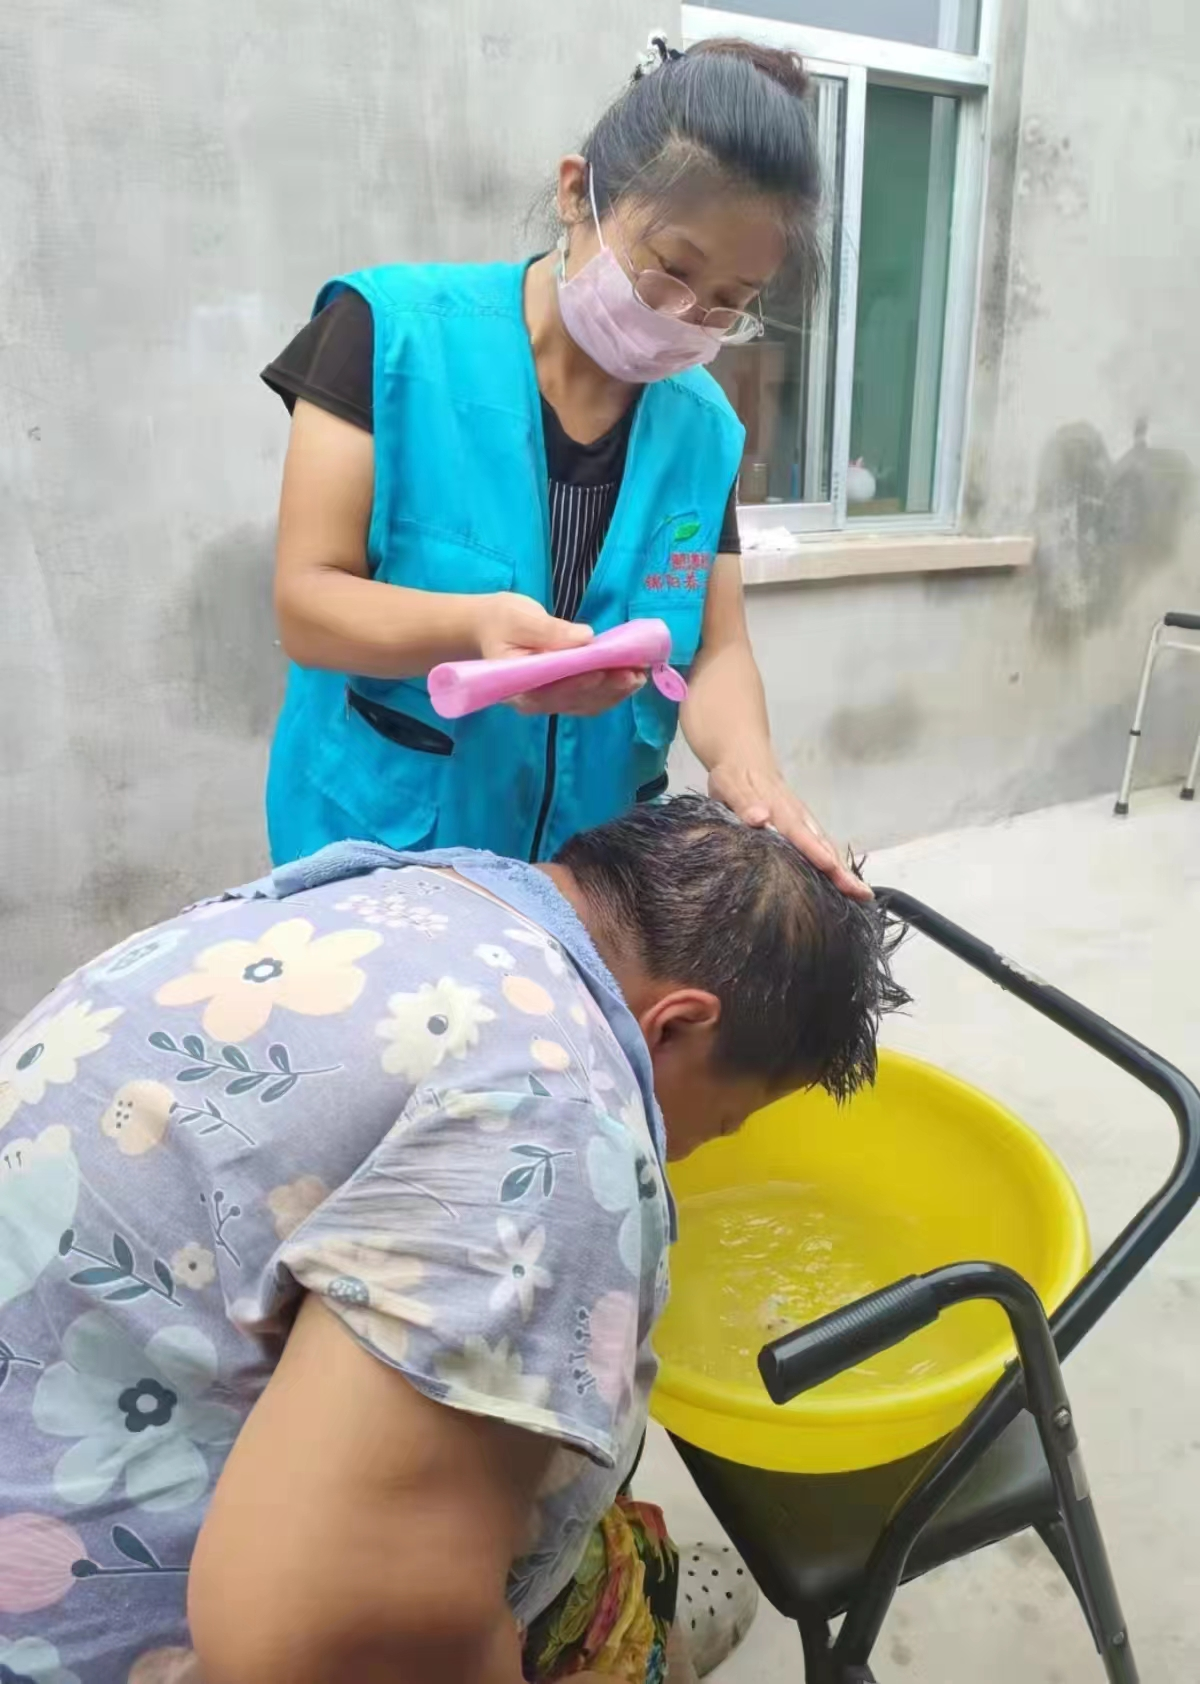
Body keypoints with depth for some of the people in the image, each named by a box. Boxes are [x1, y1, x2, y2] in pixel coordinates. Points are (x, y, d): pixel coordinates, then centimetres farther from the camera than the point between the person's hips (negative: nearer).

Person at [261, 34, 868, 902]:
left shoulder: (705, 426, 0)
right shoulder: (396, 331, -12)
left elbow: (715, 647, -2)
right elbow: (307, 603, -14)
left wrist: (746, 764, -24)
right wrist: (474, 627, -33)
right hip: (382, 851, -3)